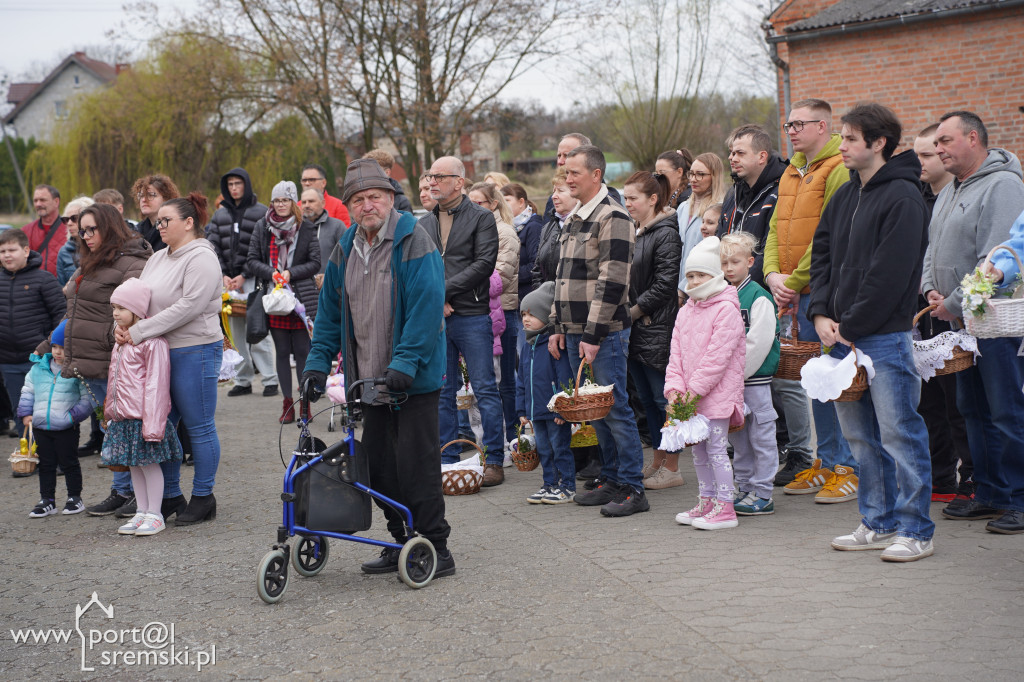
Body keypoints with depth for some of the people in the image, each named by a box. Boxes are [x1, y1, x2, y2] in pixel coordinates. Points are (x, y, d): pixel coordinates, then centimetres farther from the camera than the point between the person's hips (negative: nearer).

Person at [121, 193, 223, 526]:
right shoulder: (158, 259, 16)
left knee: (199, 427, 1)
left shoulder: (201, 258, -11)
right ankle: (170, 496, 20)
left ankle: (203, 498, 11)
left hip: (194, 352, -8)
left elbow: (187, 307, -21)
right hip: (159, 353, 9)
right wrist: (123, 326, -8)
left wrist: (140, 331, -20)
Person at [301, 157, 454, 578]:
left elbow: (426, 306, -18)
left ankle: (435, 550, 1)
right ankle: (401, 544, 21)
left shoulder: (414, 242, -11)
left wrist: (405, 362, -25)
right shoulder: (345, 251, 11)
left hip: (414, 378, -7)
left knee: (416, 463, -7)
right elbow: (330, 312, 17)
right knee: (379, 464, 10)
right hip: (369, 377, 7)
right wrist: (318, 364, 7)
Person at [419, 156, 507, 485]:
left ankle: (494, 460, 2)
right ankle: (447, 460, 16)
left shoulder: (482, 218, -2)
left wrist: (443, 290, -14)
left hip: (471, 316, -5)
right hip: (435, 319, 5)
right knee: (441, 393, 8)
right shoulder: (424, 224, 14)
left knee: (485, 390, -3)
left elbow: (484, 264, -12)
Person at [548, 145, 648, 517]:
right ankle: (610, 479, 21)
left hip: (605, 333, -8)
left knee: (614, 408, -6)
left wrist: (593, 335, -19)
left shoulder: (613, 218, -11)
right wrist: (559, 327, 15)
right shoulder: (572, 220, 17)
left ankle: (632, 488, -1)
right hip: (575, 332, 9)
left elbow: (612, 283, -17)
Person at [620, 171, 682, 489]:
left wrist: (635, 310, -14)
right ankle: (657, 462, 22)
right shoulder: (632, 232, 14)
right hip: (635, 329, 9)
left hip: (658, 327, -9)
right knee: (646, 398, 13)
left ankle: (672, 468, 4)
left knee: (664, 398, -3)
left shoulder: (666, 233, -12)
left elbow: (665, 284, -17)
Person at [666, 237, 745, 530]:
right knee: (698, 449, 14)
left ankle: (724, 508, -3)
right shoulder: (685, 311, 14)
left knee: (716, 448, -8)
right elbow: (676, 352, 11)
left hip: (717, 394, -8)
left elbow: (718, 355, -16)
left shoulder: (726, 310, -11)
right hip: (690, 395, 8)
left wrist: (697, 388, -18)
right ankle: (706, 502, 25)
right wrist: (674, 385, -2)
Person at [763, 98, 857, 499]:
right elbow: (777, 229, 17)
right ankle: (824, 463, 19)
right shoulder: (792, 173, 19)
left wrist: (796, 281, -14)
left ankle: (848, 469, 0)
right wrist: (773, 274, -1)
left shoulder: (839, 170, -10)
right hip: (800, 297, 8)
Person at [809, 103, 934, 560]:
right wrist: (821, 313, 1)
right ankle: (878, 523, 22)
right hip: (843, 335, 8)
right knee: (861, 436, 13)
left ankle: (915, 531, 2)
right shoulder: (844, 196, 15)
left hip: (886, 337, -8)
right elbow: (822, 254, 16)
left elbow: (890, 274, -16)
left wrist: (850, 325, -14)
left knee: (899, 434, -4)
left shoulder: (903, 198, -11)